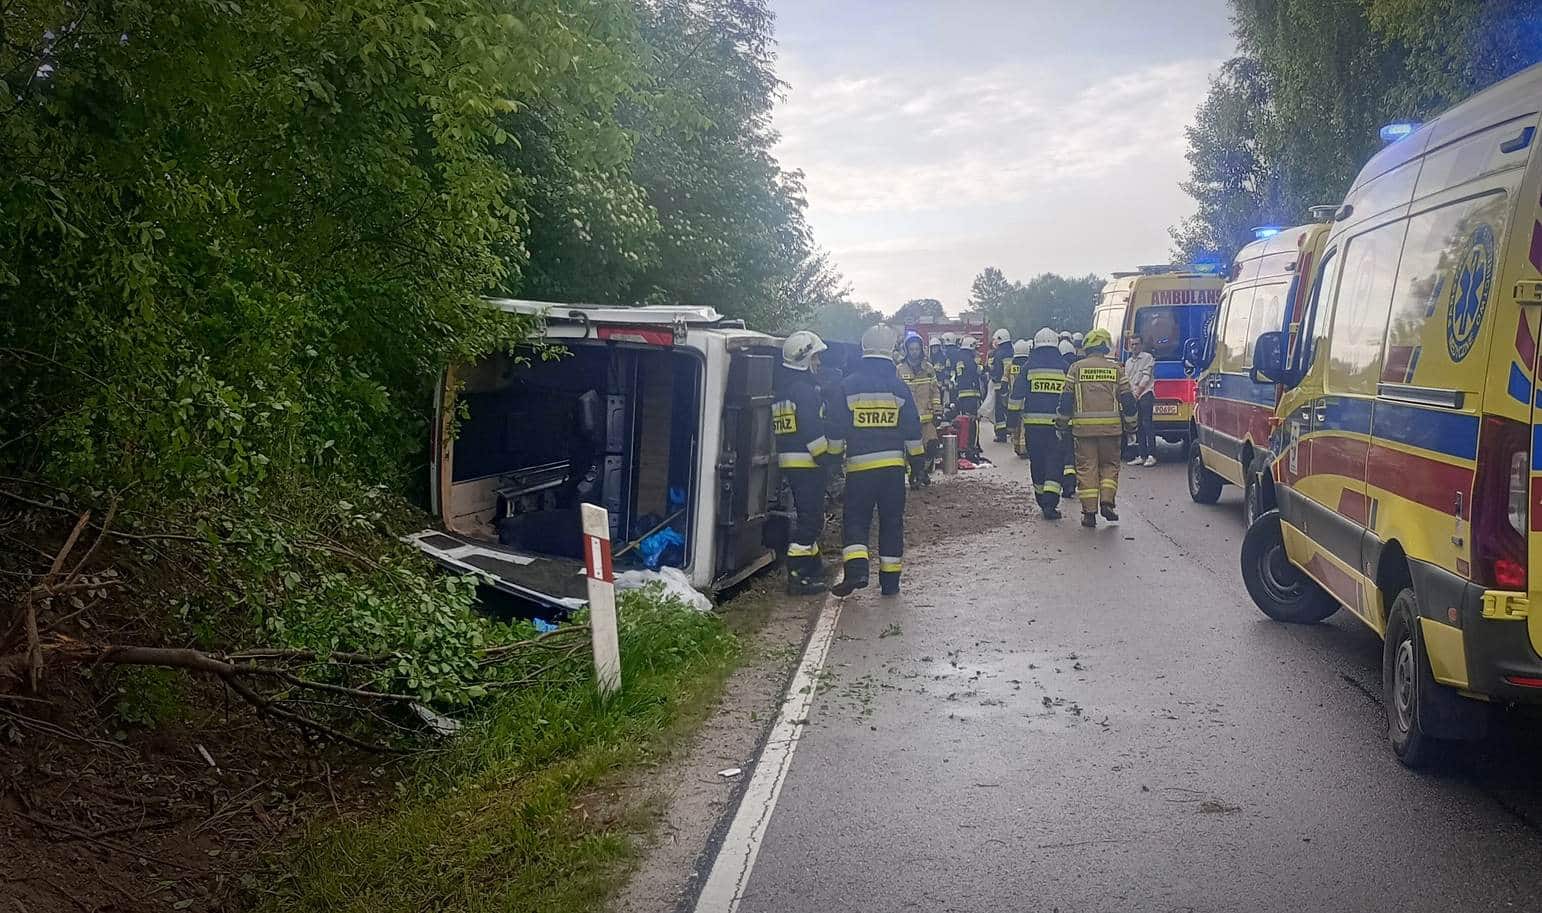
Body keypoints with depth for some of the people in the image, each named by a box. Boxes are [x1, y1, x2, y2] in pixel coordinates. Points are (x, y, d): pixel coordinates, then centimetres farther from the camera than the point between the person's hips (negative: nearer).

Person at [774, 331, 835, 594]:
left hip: (788, 461, 10)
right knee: (810, 519, -7)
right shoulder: (803, 388, -14)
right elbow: (813, 429, -21)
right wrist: (825, 458, -15)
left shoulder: (781, 387, 16)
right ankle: (798, 576, -8)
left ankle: (811, 568, 28)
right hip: (806, 462, -10)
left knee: (808, 516, 19)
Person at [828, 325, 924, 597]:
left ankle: (856, 569, -15)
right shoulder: (899, 387, 0)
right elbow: (912, 429, 3)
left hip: (859, 465, -1)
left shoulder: (849, 385, -2)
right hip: (893, 464, 1)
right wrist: (917, 459, 15)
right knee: (891, 521, 9)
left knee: (855, 518, 5)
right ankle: (890, 581, 11)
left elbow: (837, 427, 0)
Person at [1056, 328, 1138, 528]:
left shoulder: (1076, 368, 3)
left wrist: (1062, 423, 11)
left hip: (1083, 427, 0)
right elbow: (1127, 399, 6)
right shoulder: (1116, 369, 5)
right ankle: (1107, 502, -1)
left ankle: (1089, 511, 1)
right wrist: (1130, 424, 16)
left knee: (1086, 467, 3)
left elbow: (1066, 398, 2)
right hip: (1111, 427, 1)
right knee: (1110, 465, 15)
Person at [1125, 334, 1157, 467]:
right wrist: (1133, 390, -1)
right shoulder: (1128, 362, 22)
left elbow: (1147, 376, -6)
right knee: (1138, 426, 6)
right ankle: (1141, 456, 8)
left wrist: (1139, 388, -12)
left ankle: (1151, 456, -15)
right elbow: (1126, 379, 16)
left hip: (1146, 393, -7)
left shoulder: (1147, 357, 2)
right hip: (1133, 396, 7)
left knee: (1147, 424, -13)